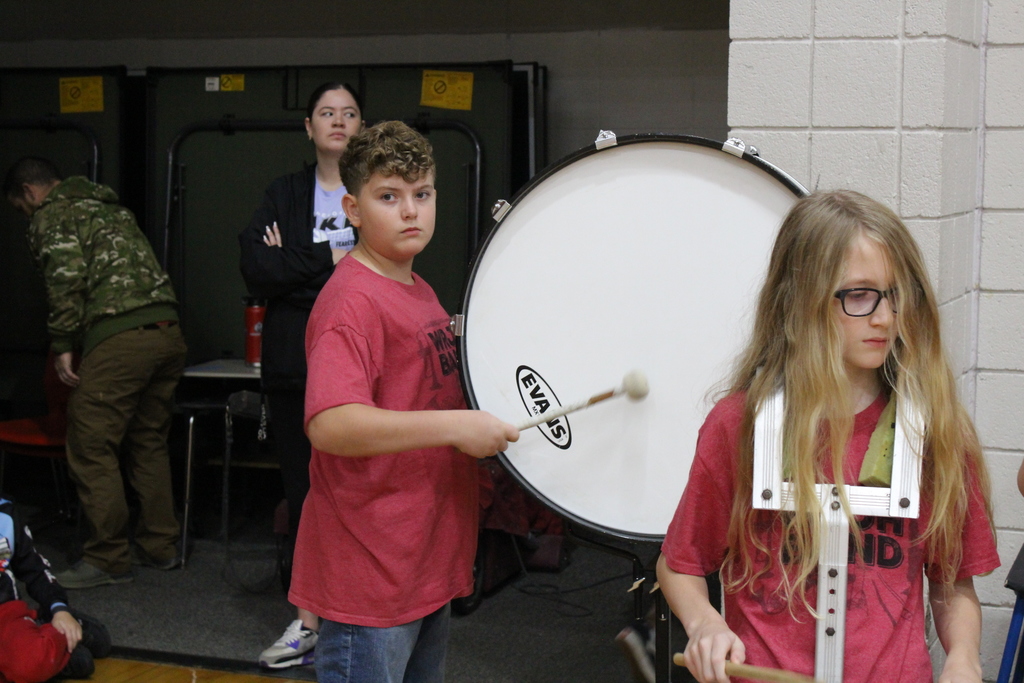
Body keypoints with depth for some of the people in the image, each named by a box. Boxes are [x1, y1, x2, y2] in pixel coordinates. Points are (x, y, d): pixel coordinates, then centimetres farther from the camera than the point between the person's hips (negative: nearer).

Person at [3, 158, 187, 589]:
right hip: (168, 331, 8)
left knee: (92, 450, 0)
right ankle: (159, 547, 24)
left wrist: (63, 346, -6)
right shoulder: (110, 207, 28)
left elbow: (67, 279, -11)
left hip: (118, 339, -8)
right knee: (149, 444, 18)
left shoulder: (51, 216, 4)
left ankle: (108, 559, 3)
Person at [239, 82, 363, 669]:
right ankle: (310, 619, 16)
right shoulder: (284, 194, 12)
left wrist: (295, 267, -8)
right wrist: (331, 259, -9)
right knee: (303, 486, 7)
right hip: (294, 363, 3)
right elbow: (256, 270, -2)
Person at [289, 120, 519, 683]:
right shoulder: (352, 300, -18)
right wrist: (456, 426, -30)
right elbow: (329, 424, -31)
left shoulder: (421, 293, 12)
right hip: (370, 573, -10)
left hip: (426, 561, 10)